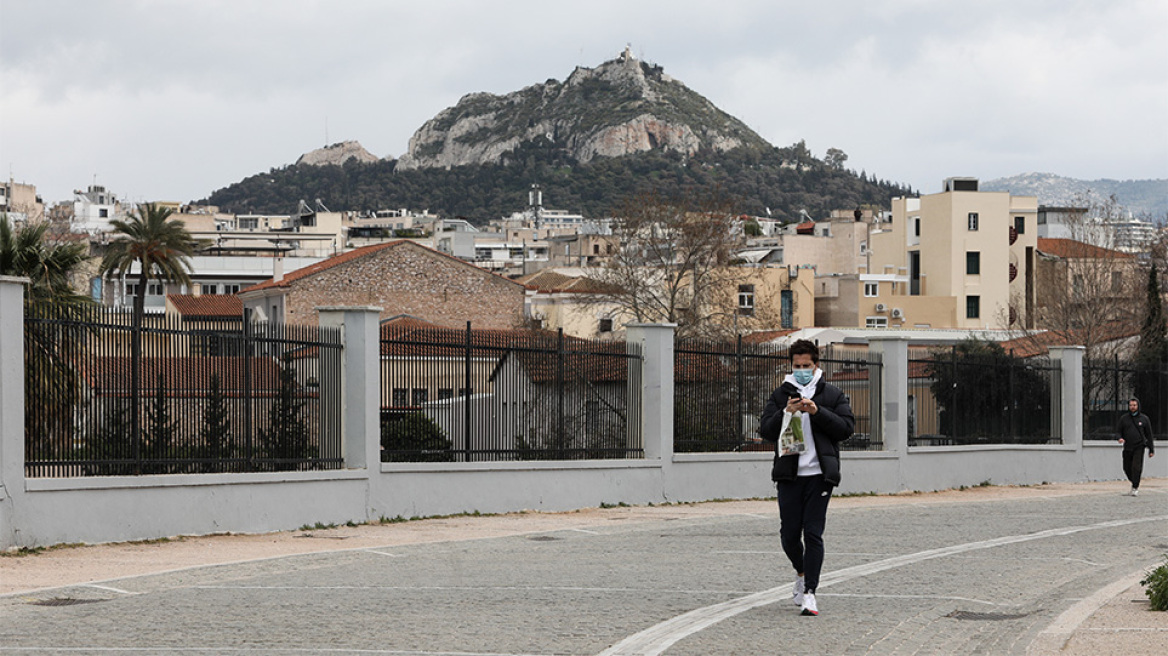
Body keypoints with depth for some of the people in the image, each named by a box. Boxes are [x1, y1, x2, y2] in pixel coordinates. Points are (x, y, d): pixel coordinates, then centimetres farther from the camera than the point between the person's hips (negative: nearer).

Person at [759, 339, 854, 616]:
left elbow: (847, 427, -2)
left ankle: (809, 592, -4)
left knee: (813, 534, -8)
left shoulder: (833, 395, 9)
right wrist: (785, 413, -12)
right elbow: (766, 431, 5)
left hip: (819, 475, -2)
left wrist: (817, 412, -12)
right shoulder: (780, 395, 13)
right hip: (789, 475, 2)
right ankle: (801, 572, 32)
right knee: (789, 534, 2)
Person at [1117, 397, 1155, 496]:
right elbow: (1118, 431, 12)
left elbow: (1149, 435, 8)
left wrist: (1151, 450, 5)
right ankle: (1134, 483, 27)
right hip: (1127, 448, 3)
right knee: (1127, 468, 3)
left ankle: (1135, 488, -9)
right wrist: (1120, 438, -12)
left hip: (1139, 447, -3)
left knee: (1136, 467, -14)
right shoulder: (1124, 418, 8)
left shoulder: (1144, 419, 5)